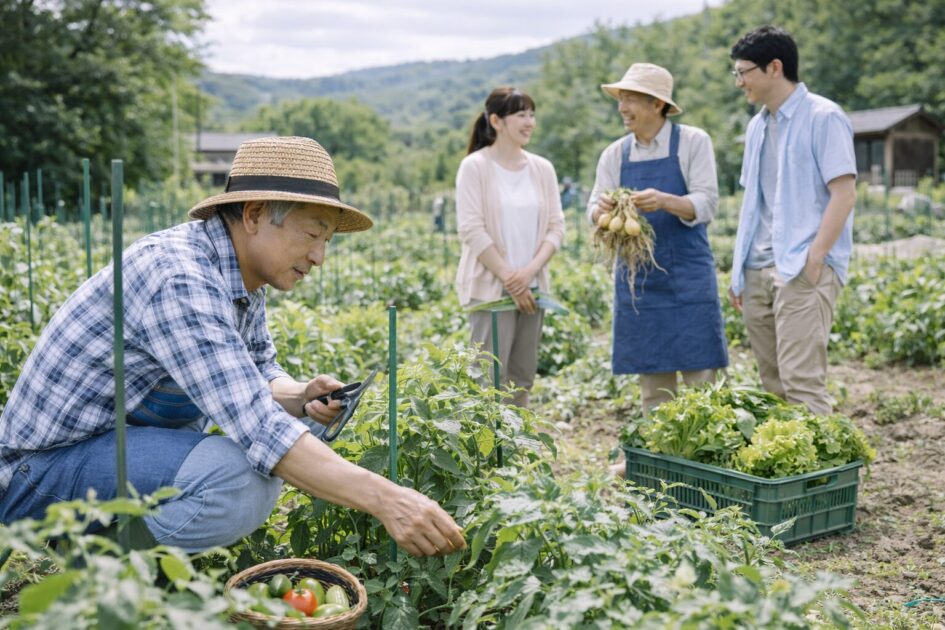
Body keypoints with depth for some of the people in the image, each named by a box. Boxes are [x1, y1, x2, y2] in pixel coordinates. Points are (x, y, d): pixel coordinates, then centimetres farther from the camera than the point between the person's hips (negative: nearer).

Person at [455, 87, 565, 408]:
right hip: (490, 288, -5)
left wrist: (531, 270, -10)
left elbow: (556, 227, 6)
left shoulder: (542, 168, 9)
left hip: (531, 287, 5)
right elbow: (471, 229, -11)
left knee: (521, 381, 10)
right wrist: (509, 277, -14)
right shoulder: (475, 167, -5)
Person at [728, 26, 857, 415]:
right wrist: (739, 270, 16)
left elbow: (844, 194, -12)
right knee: (772, 384, 10)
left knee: (801, 382, -13)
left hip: (803, 270, -7)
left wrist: (814, 259, -17)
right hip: (759, 272, 8)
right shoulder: (758, 126, 17)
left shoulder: (823, 118, -6)